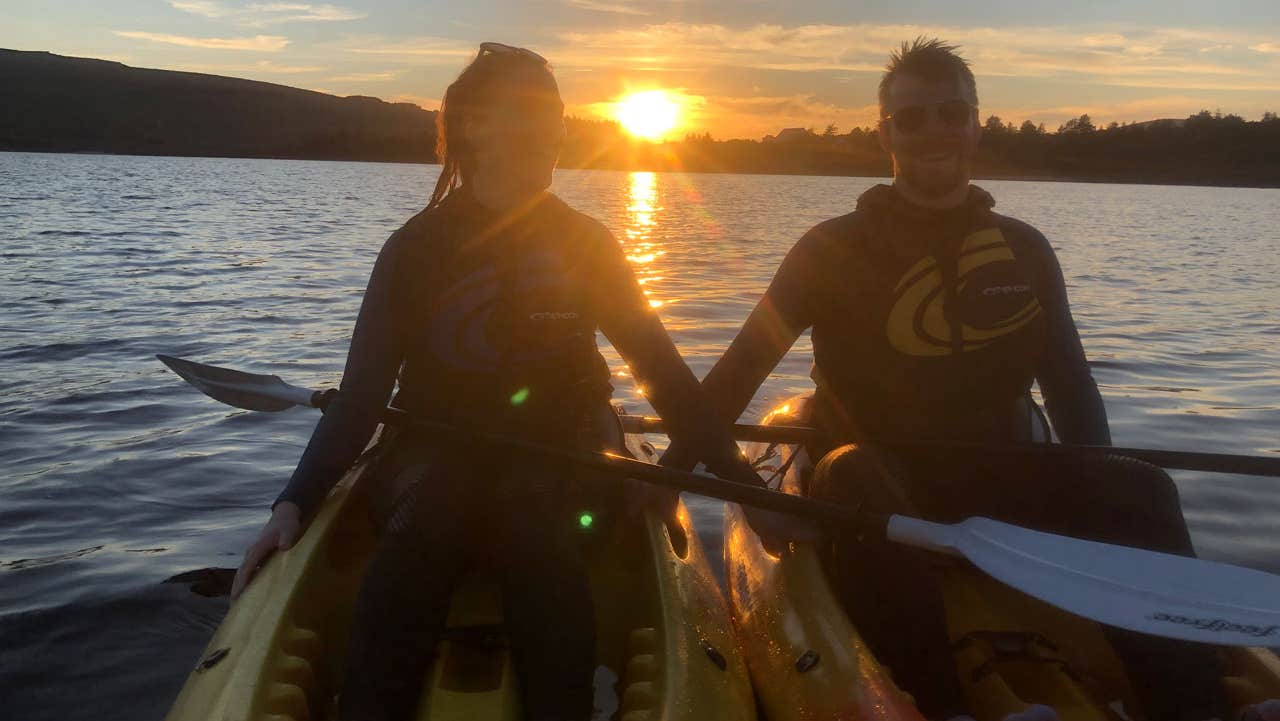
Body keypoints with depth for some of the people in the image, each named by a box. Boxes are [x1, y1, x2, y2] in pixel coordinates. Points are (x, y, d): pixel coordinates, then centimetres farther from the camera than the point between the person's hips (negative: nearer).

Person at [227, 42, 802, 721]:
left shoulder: (586, 244, 4)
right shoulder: (417, 248, 1)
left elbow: (661, 368, 3)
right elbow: (361, 393, -1)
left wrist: (743, 484, -3)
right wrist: (297, 502, -15)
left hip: (556, 462, 1)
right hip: (440, 458, 0)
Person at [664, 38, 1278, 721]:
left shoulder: (1024, 250, 9)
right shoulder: (835, 248, -1)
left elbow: (1069, 384, 13)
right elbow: (743, 364, -3)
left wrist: (1103, 499, -1)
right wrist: (672, 467, -13)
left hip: (994, 479, 4)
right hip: (874, 479, -3)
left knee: (1142, 492, -19)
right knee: (857, 486, -37)